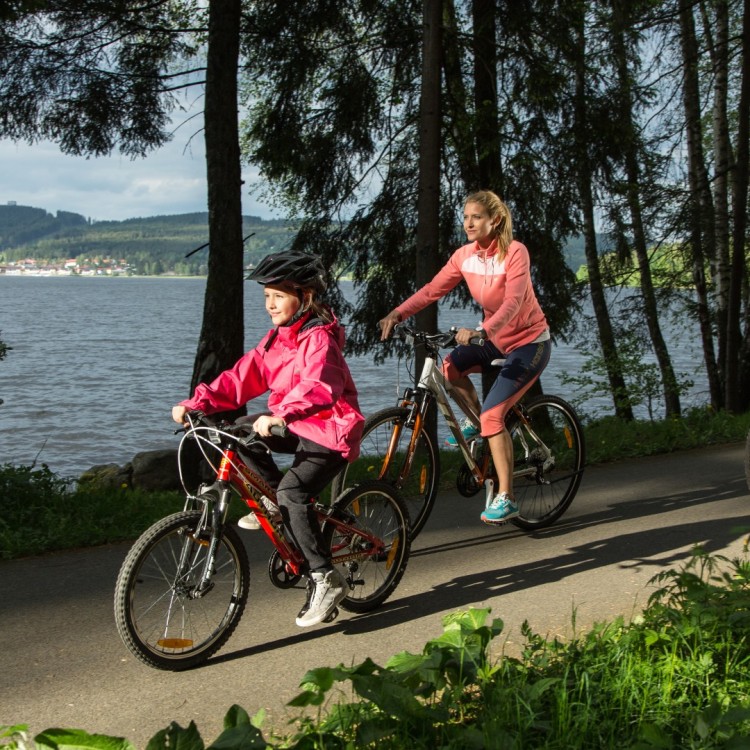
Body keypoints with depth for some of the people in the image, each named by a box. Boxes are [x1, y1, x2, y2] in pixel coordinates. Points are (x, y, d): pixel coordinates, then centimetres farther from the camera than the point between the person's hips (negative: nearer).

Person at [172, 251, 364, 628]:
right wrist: (197, 403, -9)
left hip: (331, 430, -9)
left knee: (293, 493, -26)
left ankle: (325, 580, -16)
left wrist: (280, 415, -52)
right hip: (297, 427, 9)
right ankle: (273, 501, 10)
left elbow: (319, 386, -36)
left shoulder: (319, 338, -18)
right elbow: (241, 378, 3)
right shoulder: (276, 338, 9)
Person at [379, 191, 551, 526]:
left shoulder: (515, 252, -23)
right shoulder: (464, 256, -6)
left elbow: (513, 301, -35)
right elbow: (432, 289, -12)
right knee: (449, 368, -13)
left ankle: (505, 498, -8)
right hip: (493, 335, 7)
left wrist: (482, 332, -51)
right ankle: (475, 421, 15)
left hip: (528, 341, -7)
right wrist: (398, 313, -27)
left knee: (492, 415, -17)